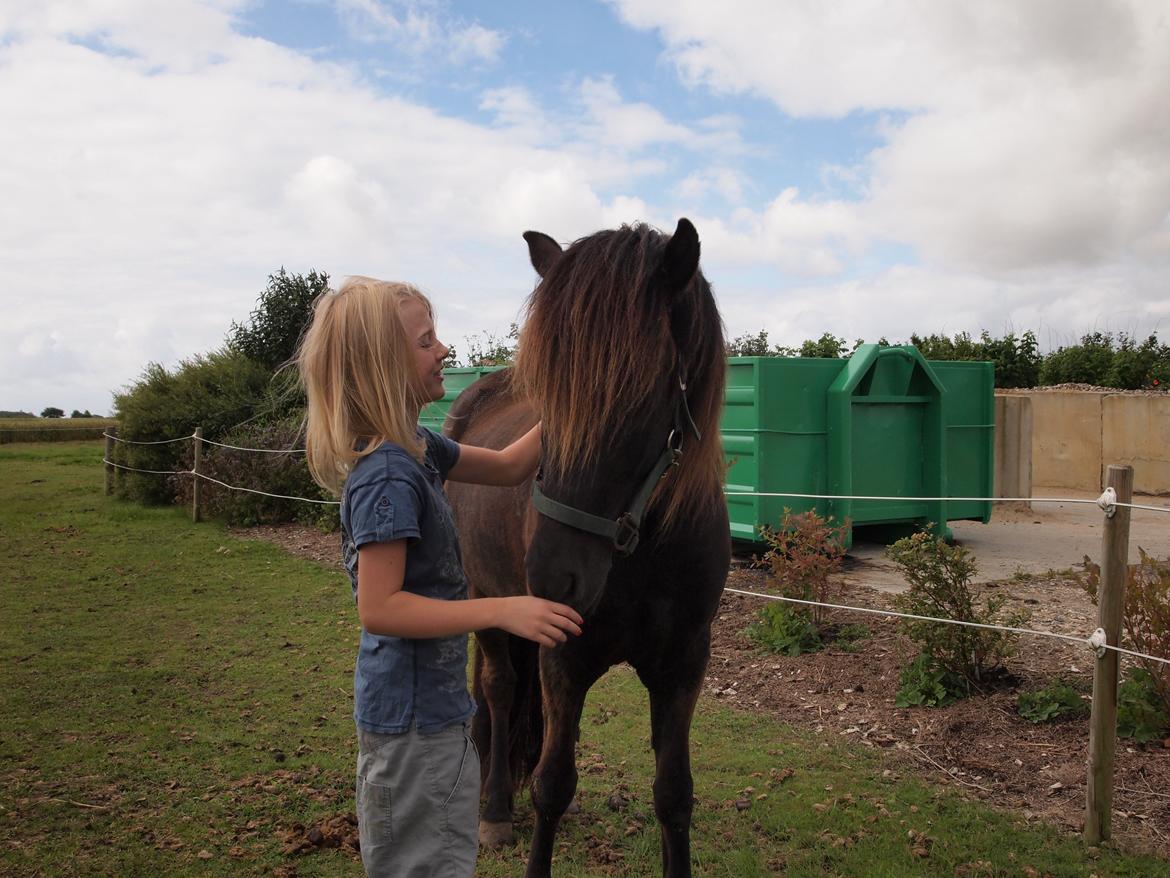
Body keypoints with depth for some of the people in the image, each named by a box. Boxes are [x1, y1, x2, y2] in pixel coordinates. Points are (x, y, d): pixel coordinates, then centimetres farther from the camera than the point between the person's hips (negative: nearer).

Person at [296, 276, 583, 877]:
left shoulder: (415, 447, 4)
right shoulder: (387, 474, -25)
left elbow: (508, 466, 15)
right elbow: (379, 609, -27)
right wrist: (503, 611, -29)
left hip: (429, 703, 10)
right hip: (413, 715, -10)